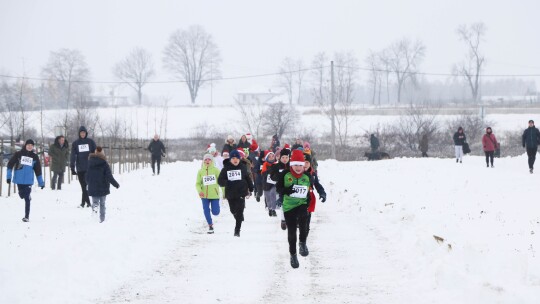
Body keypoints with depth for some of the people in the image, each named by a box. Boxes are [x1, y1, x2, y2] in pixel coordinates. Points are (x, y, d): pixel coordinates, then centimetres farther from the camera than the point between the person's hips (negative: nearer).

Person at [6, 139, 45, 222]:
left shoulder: (34, 157, 7)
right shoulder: (18, 154, 2)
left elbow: (38, 170, 12)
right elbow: (10, 164, 2)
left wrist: (41, 182, 13)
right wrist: (8, 176, -6)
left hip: (28, 180, -1)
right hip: (19, 180, 1)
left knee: (27, 198, -8)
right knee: (22, 196, 12)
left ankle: (27, 216, -6)